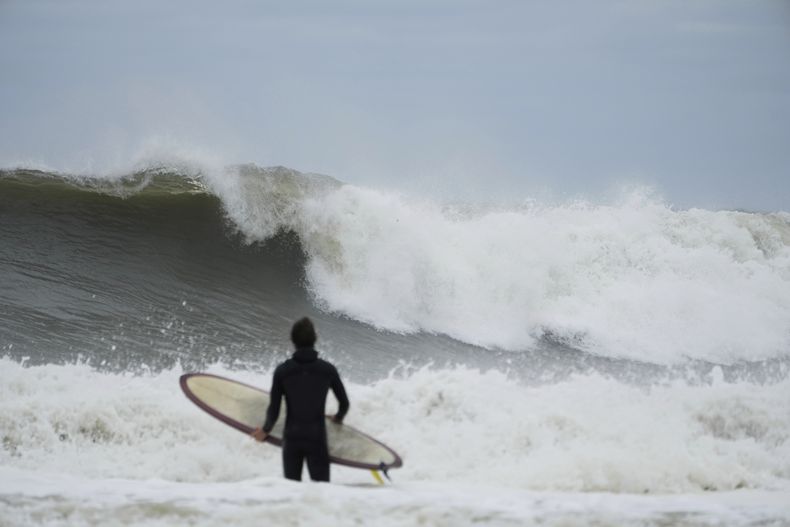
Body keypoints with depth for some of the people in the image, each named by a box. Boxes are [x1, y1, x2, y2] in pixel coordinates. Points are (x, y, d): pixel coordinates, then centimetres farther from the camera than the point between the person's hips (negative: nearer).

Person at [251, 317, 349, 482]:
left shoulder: (282, 371, -5)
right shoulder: (327, 370, -4)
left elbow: (274, 410, -5)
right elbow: (344, 403, 8)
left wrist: (265, 430, 16)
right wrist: (338, 418, 30)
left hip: (291, 439, 1)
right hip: (317, 439, -1)